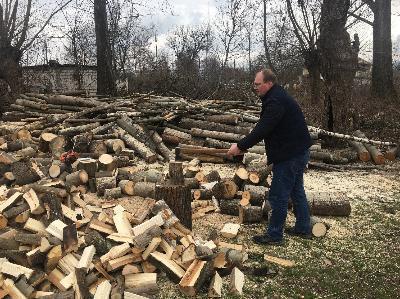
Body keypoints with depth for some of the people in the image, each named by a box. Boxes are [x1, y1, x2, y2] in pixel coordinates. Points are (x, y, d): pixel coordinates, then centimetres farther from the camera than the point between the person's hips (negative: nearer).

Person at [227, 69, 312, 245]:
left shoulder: (276, 101, -22)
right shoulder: (276, 97, 13)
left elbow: (262, 129, -26)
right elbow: (263, 128, 14)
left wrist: (240, 146, -19)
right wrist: (244, 145, 8)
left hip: (290, 155, -11)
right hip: (298, 151, 11)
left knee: (278, 195, -2)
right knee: (296, 190, 20)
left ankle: (274, 235, 9)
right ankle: (303, 228, 32)